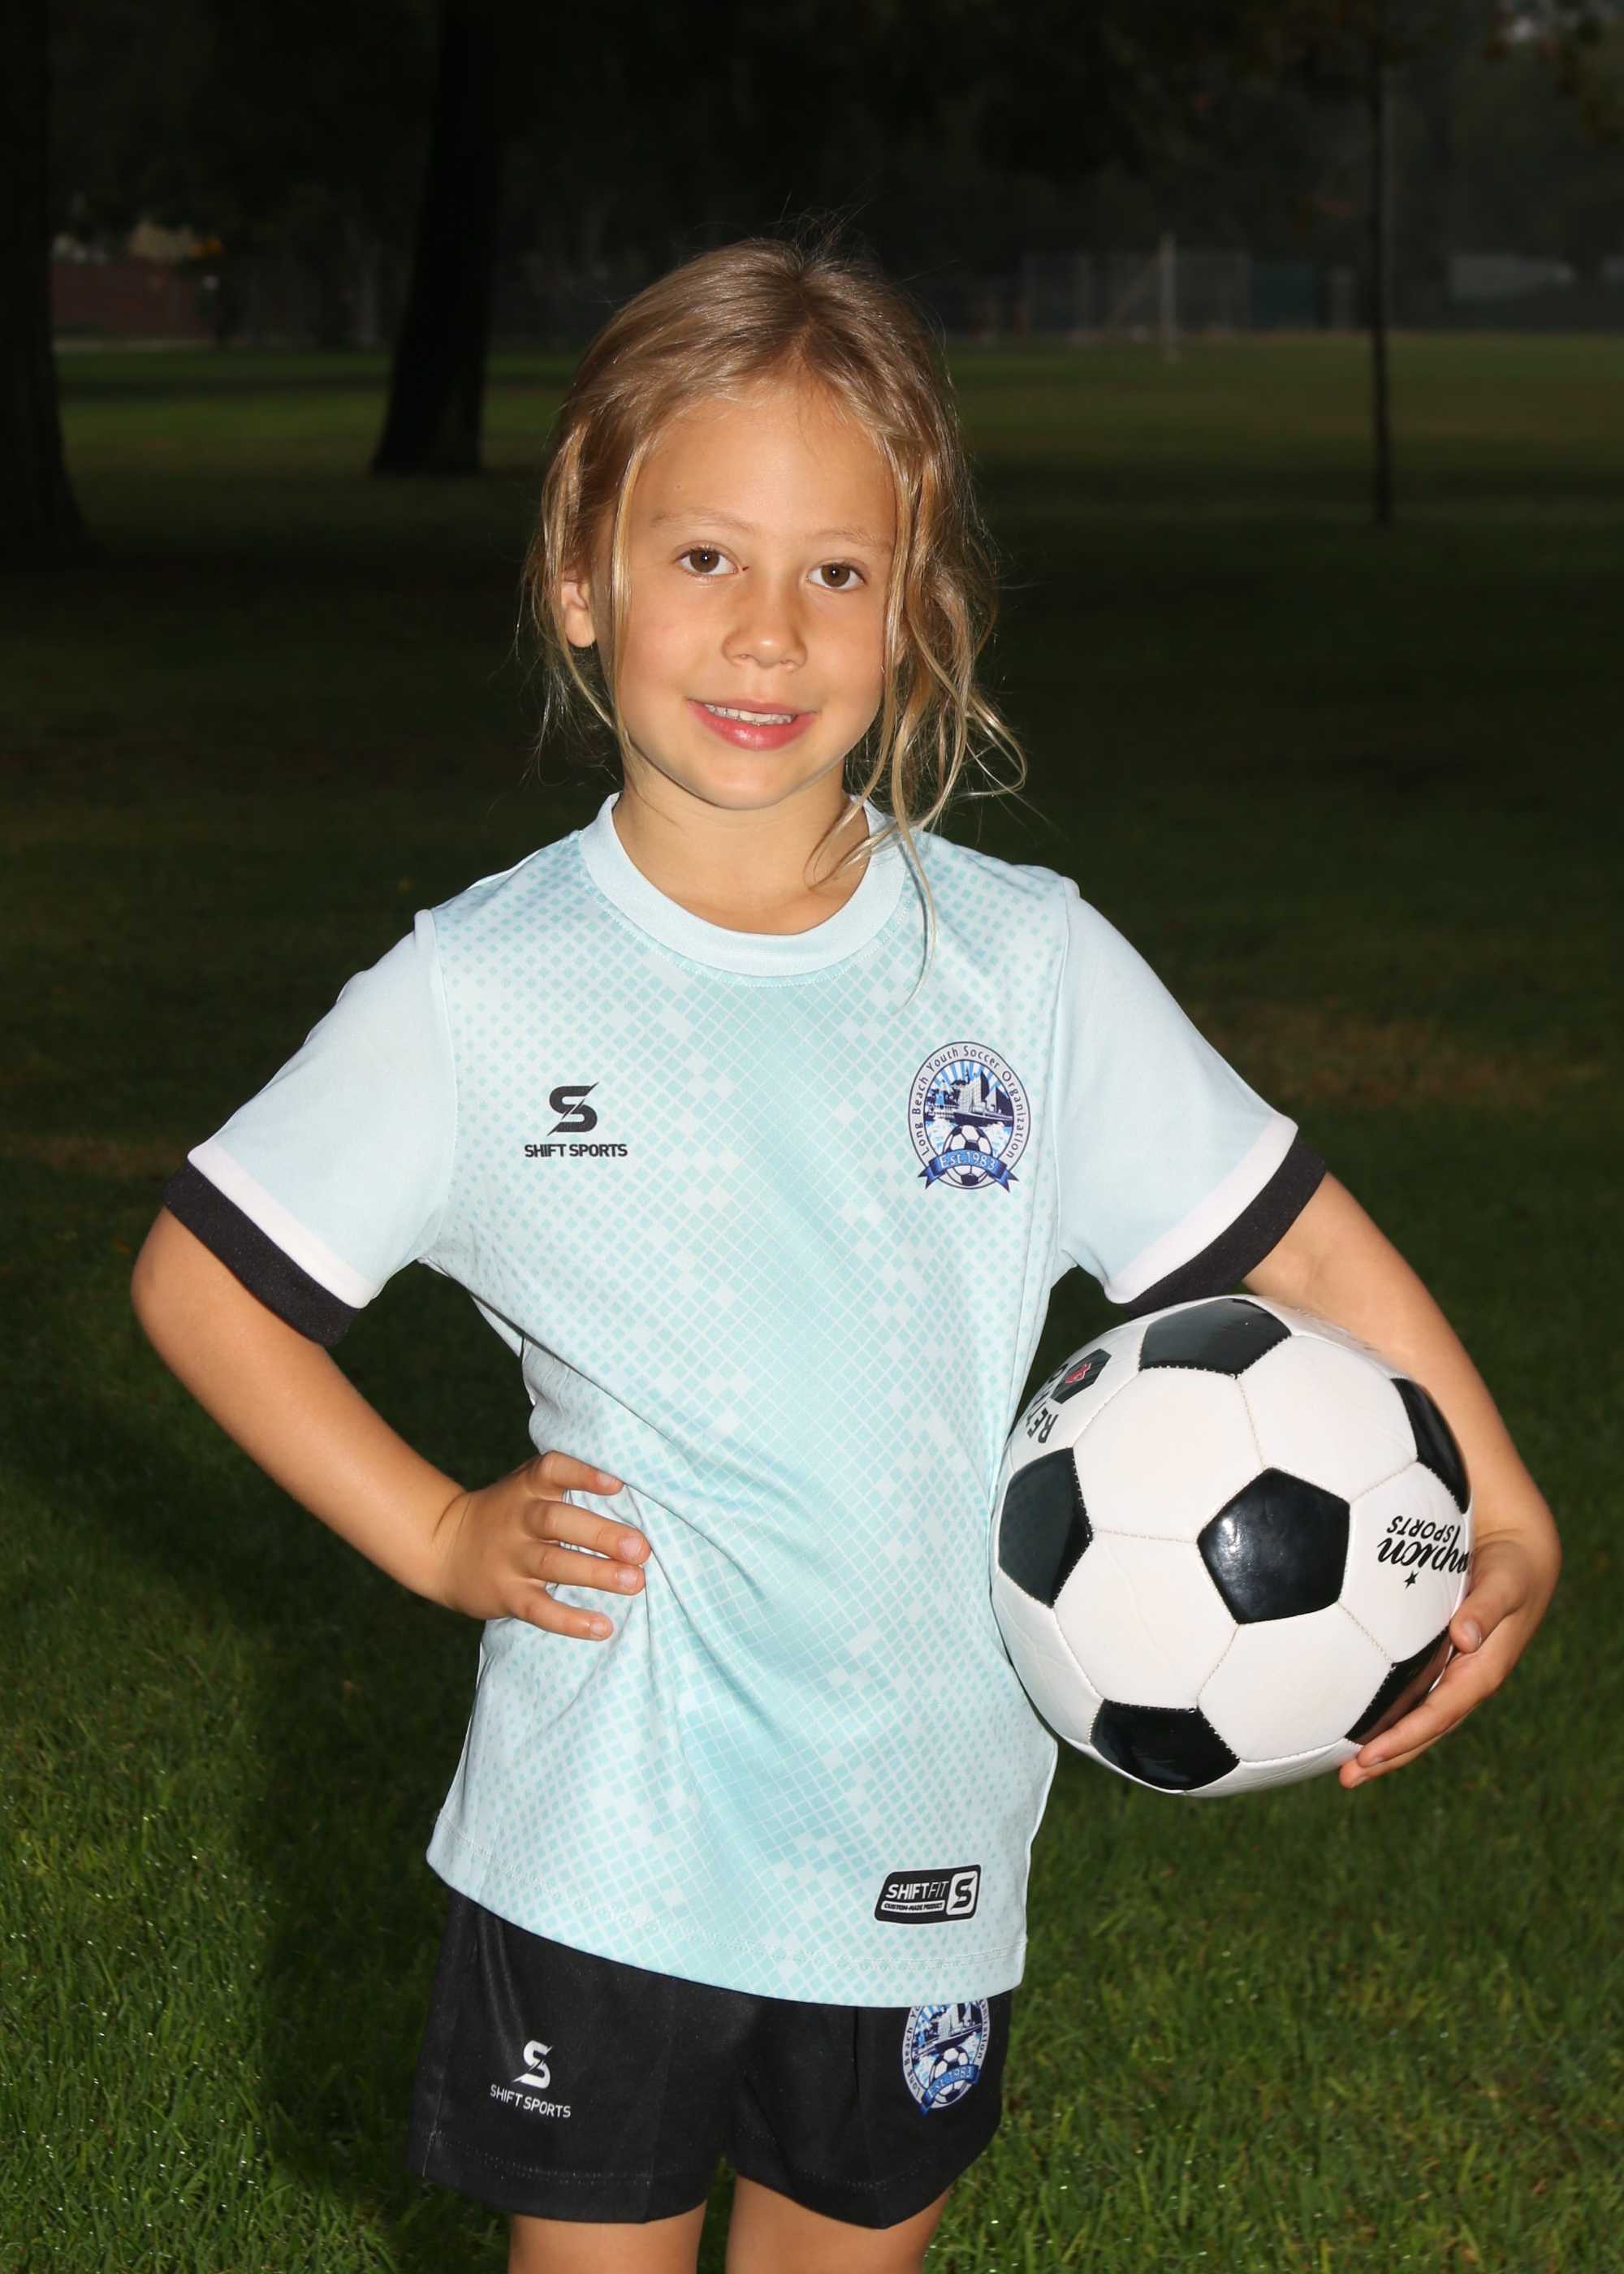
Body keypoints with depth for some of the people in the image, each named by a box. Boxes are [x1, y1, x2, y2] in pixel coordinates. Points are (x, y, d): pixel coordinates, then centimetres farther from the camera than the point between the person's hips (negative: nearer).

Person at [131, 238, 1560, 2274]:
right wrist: (435, 1536, -4)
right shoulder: (478, 999, -8)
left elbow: (1300, 1248, 0)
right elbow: (200, 1276, 2)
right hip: (602, 1849, -2)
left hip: (925, 1846, 2)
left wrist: (1497, 1529, -10)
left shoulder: (1029, 966, -4)